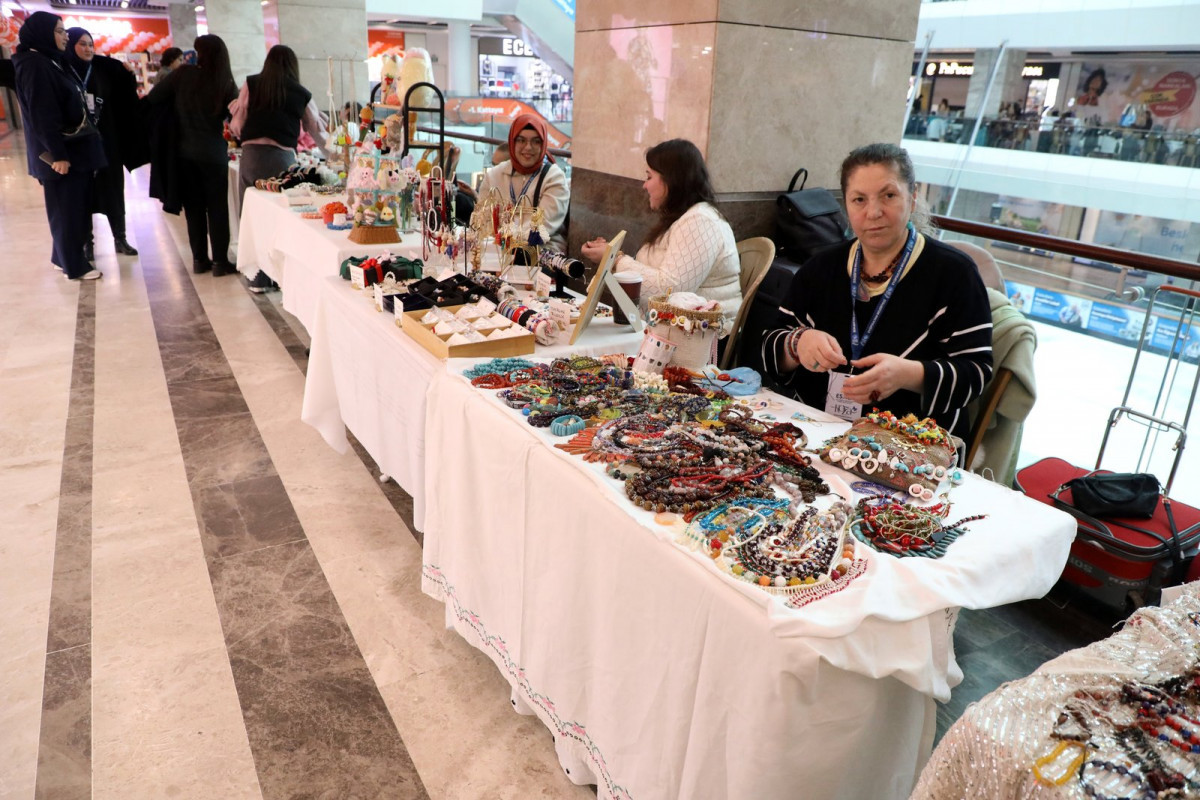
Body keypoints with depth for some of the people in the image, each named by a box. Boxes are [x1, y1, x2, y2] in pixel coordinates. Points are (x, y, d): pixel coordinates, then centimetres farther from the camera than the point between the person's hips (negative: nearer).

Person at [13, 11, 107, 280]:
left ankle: (63, 257, 26)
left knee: (76, 206, 14)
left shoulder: (51, 62, 15)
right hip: (61, 151, -9)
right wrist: (57, 154, -22)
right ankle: (75, 267, 9)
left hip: (74, 147, 9)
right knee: (65, 209, 0)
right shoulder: (34, 65, -15)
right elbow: (41, 114, -20)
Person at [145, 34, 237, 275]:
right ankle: (220, 261, 3)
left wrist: (177, 103, 12)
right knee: (217, 207, 5)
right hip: (213, 152, -1)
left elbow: (152, 99, -5)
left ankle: (199, 259, 15)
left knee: (193, 206, 11)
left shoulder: (182, 74, -6)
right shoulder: (227, 84, -7)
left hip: (184, 150, 2)